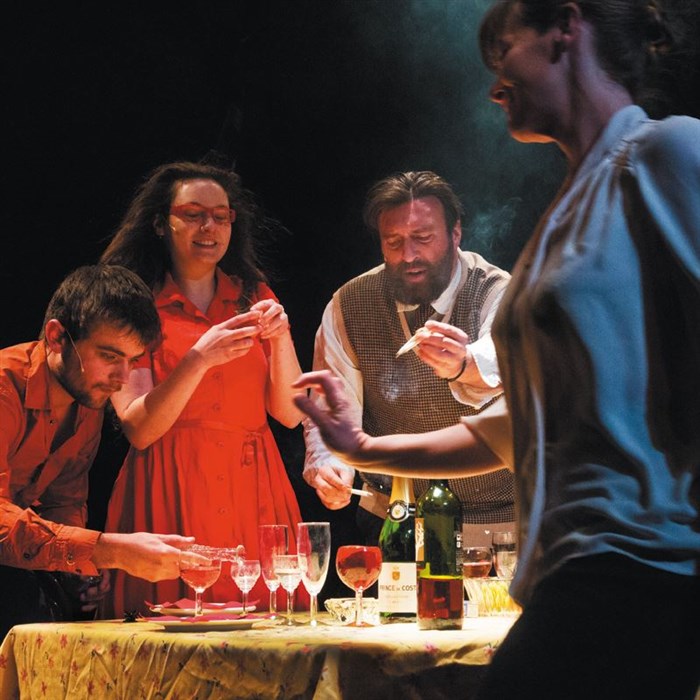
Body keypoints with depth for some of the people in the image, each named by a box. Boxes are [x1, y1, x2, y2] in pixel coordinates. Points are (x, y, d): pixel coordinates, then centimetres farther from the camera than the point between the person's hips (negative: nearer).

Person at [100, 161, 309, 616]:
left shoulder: (253, 297, 13)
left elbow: (289, 413, 7)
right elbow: (139, 429, -7)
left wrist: (280, 336, -8)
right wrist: (199, 359, -19)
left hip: (254, 489, 4)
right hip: (173, 490, -3)